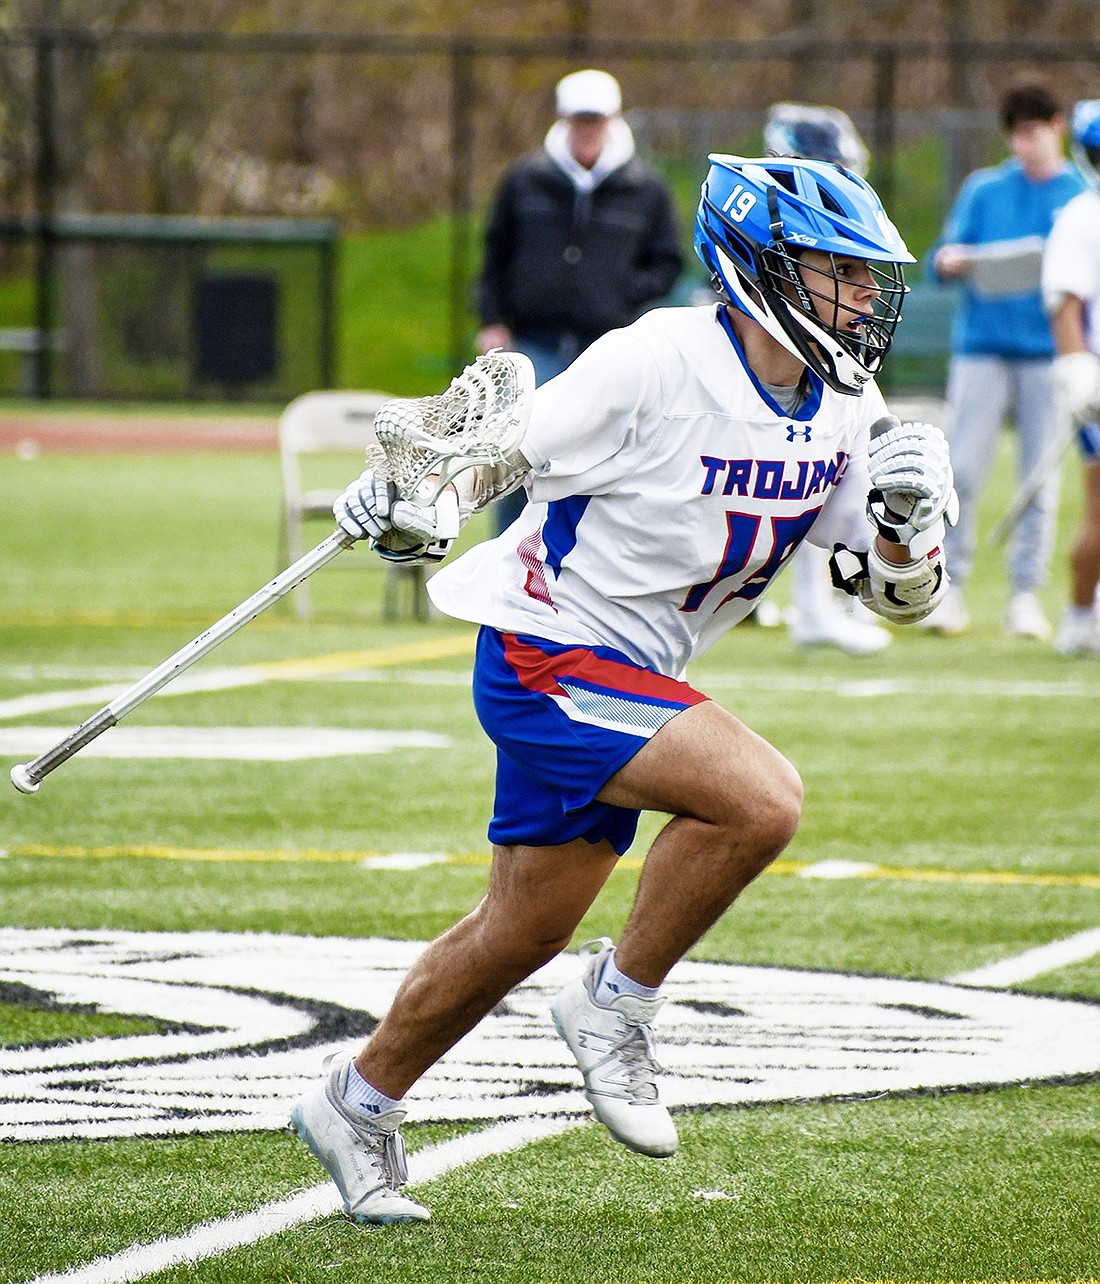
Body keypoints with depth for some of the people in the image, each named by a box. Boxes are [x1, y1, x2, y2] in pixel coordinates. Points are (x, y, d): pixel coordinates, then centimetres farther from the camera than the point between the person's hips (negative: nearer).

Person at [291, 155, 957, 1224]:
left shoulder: (842, 411, 0)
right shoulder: (657, 364, -21)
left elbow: (903, 595, 4)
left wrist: (904, 517, -16)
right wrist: (417, 505, -28)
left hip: (627, 684, 8)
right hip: (546, 662, -8)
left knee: (521, 935, 16)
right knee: (760, 799, -26)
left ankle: (358, 1105, 35)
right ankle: (618, 1004, -7)